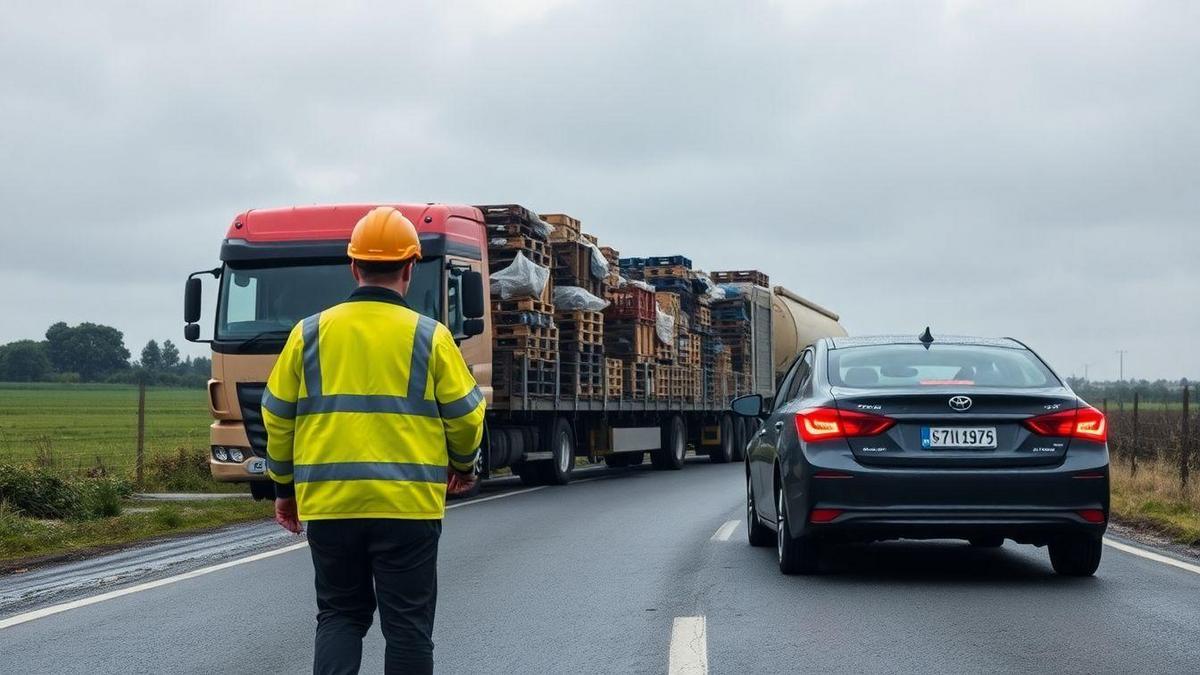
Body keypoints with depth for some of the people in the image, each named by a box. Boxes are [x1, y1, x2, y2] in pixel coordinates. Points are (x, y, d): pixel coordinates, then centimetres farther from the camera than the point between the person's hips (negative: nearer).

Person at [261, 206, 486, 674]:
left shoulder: (310, 333, 4)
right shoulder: (429, 337, -2)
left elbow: (278, 417, 8)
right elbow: (465, 417, 0)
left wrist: (284, 486, 21)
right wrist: (463, 465, 20)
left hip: (328, 503, 2)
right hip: (407, 504, -2)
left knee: (339, 615, 15)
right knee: (407, 624, 7)